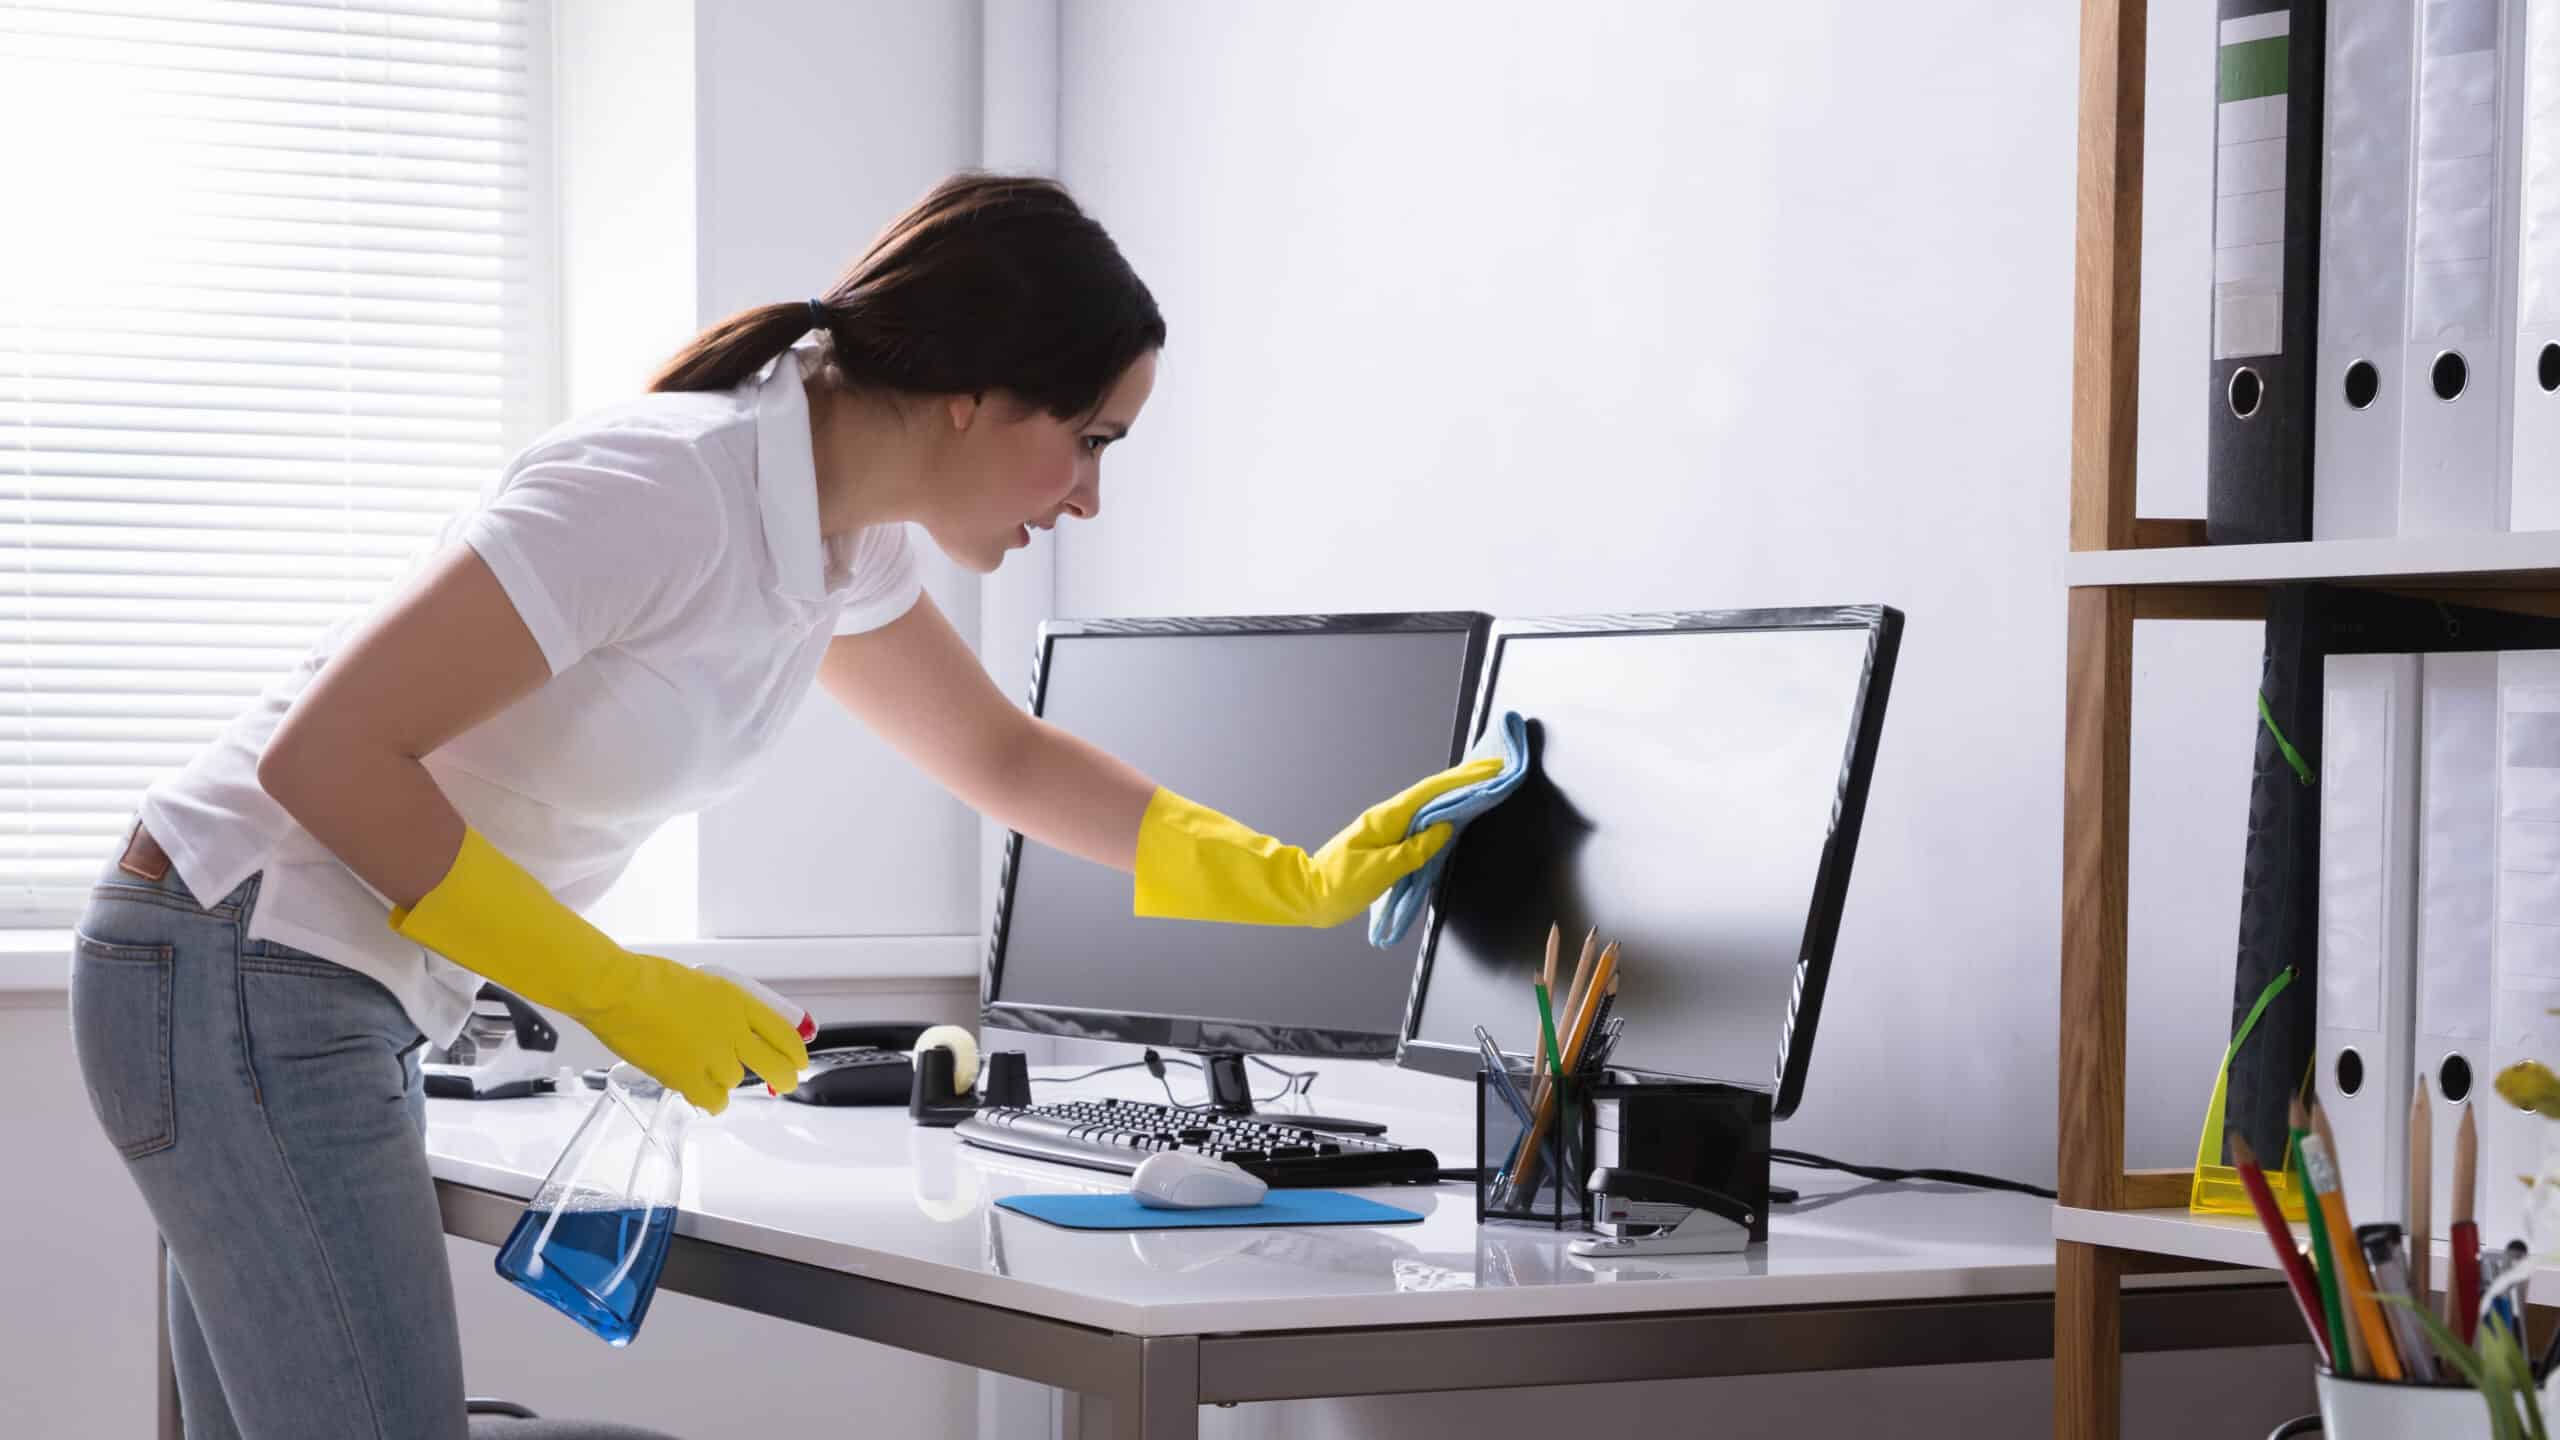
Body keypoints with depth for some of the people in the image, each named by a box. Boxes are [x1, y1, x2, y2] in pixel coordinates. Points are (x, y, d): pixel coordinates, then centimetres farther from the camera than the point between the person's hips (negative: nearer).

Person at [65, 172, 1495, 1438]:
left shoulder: (844, 544, 5)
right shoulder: (664, 493, -24)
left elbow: (1003, 758, 23)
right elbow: (325, 754, -24)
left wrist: (1296, 884, 19)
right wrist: (619, 991, -18)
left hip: (326, 998, 9)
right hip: (245, 979, -9)